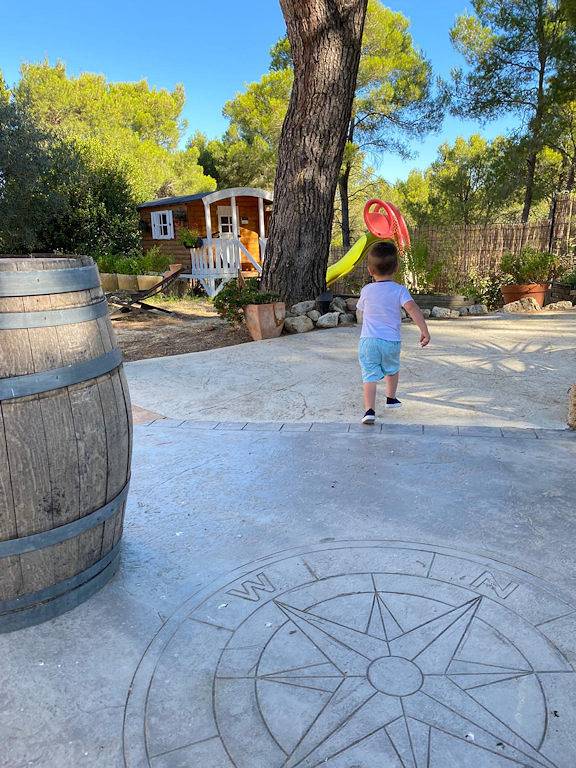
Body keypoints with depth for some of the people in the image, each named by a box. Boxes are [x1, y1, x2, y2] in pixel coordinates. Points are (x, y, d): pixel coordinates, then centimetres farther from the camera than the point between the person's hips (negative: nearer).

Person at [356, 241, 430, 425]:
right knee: (392, 369, 26)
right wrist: (424, 330, -20)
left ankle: (369, 410, -19)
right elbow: (412, 308, -19)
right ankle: (391, 398, 45)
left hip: (368, 340, 0)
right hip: (391, 341, 1)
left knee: (370, 376, -4)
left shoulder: (366, 290, 2)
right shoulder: (400, 290, -4)